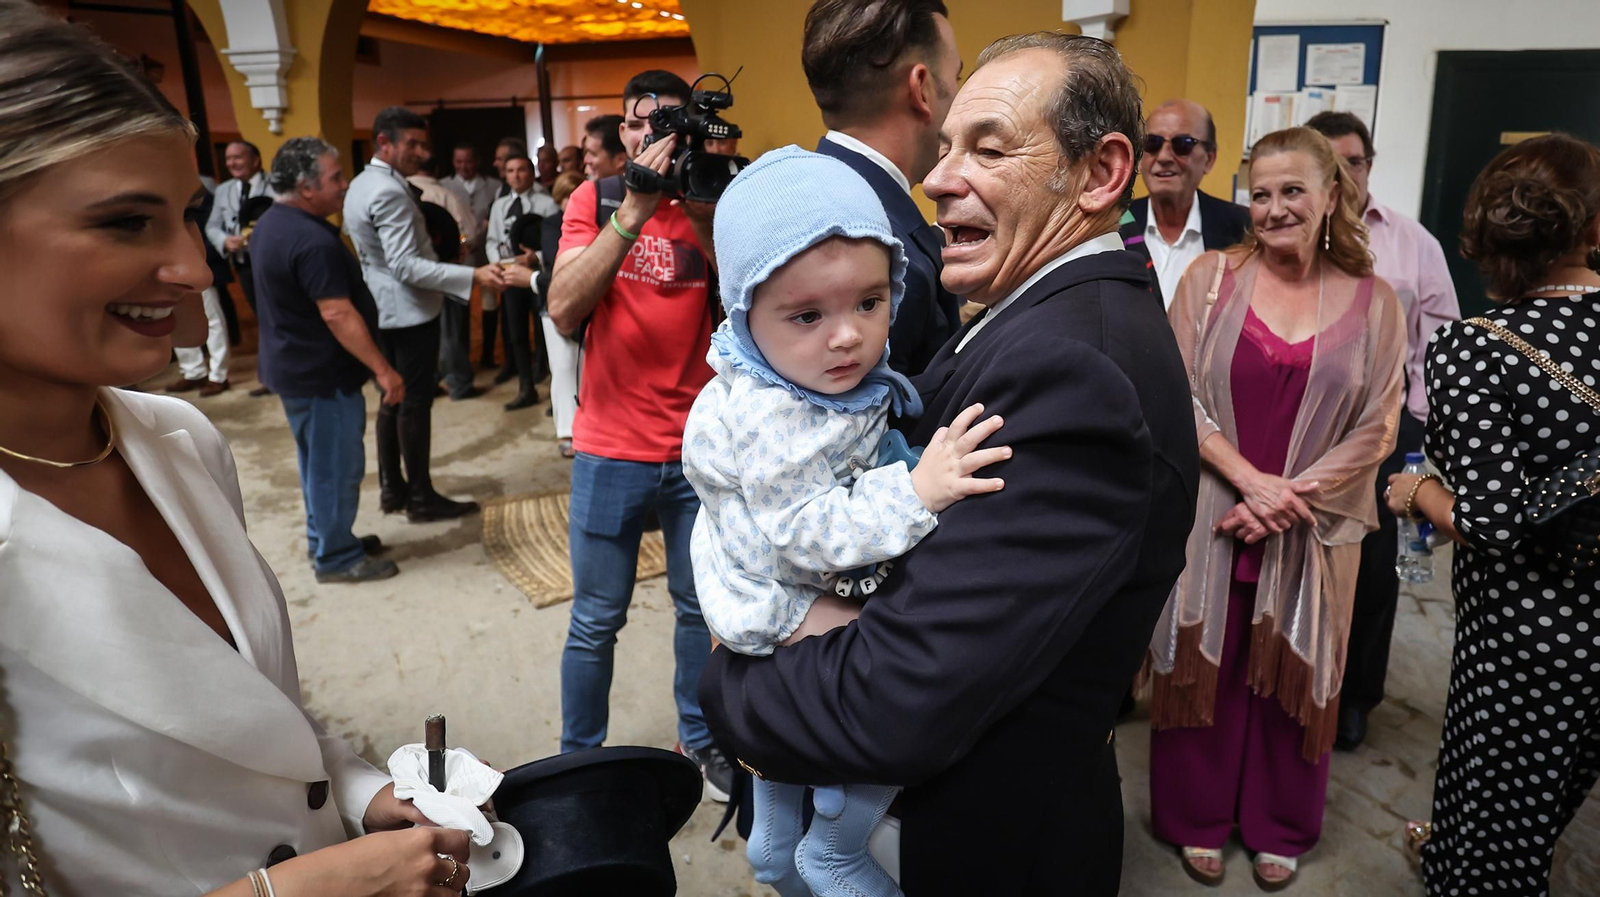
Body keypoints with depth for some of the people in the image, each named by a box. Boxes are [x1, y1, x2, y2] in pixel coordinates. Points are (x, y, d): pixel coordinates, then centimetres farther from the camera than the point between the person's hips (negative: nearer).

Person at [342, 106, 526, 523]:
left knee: (394, 398, 15)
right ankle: (421, 498, 5)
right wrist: (473, 276, -34)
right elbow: (405, 265, -28)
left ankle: (392, 488, 23)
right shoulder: (389, 192, -21)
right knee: (416, 402, -3)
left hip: (385, 309, 10)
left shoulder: (361, 185, 11)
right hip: (409, 311, -10)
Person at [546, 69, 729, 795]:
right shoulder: (594, 200, -2)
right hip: (611, 452, -2)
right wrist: (634, 208, -24)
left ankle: (699, 737, 35)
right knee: (596, 621, 7)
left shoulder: (711, 203, 2)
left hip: (697, 448, 2)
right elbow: (563, 313, -17)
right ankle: (580, 756, 26)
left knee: (699, 606, 14)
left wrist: (705, 218, -21)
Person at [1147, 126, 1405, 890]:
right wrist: (1248, 479, -16)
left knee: (1293, 676, 14)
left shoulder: (1372, 301, 0)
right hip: (1209, 518, -1)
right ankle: (1197, 818, 31)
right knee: (1205, 668, 10)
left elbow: (1376, 429, -2)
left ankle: (1279, 828, 35)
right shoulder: (1211, 276, -3)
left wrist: (1290, 498, -12)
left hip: (1310, 531, 1)